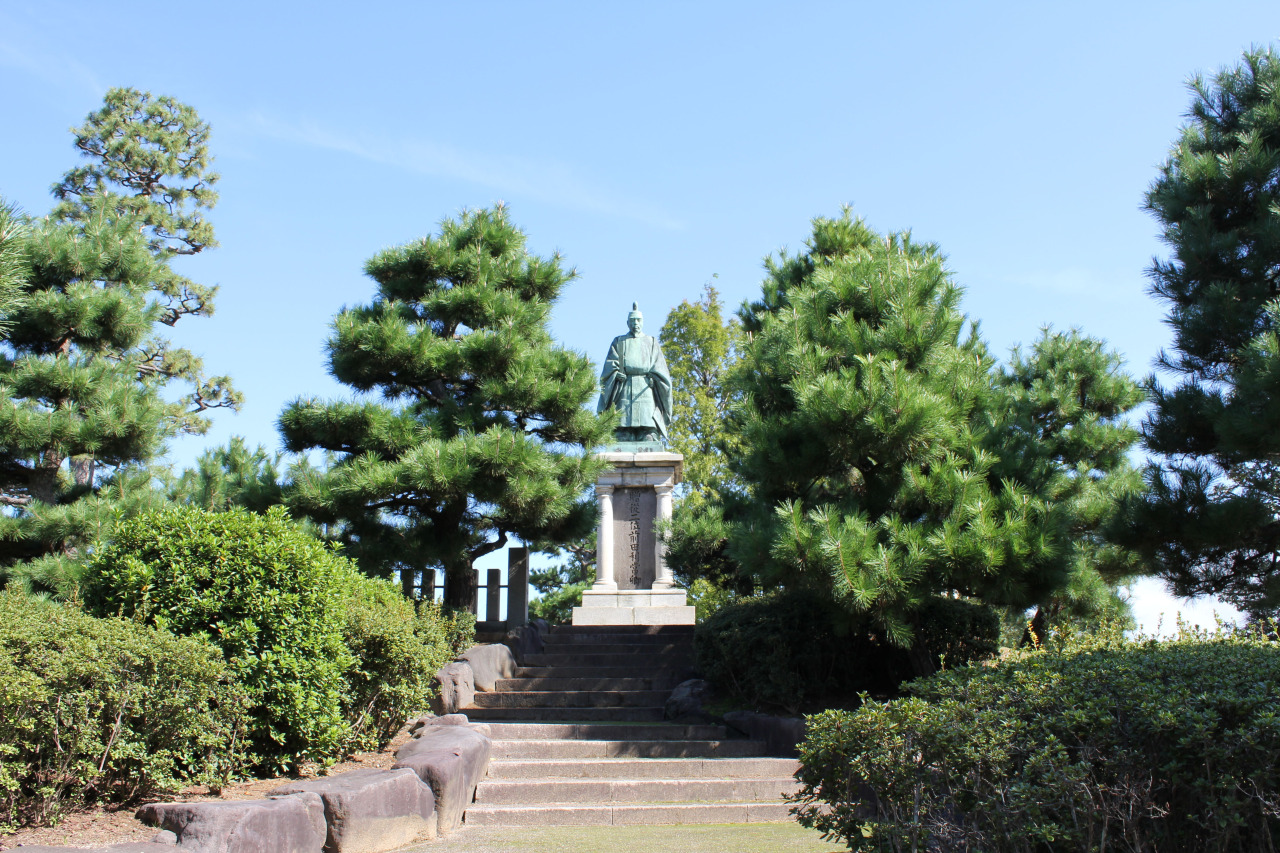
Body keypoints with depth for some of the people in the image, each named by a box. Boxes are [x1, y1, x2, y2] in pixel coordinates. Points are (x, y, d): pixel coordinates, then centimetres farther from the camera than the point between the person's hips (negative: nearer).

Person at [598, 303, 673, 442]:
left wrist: (653, 377, -10)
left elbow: (659, 366, 9)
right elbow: (611, 364, 8)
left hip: (645, 388, 0)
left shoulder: (651, 342, 22)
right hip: (624, 388, 0)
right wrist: (617, 374, -13)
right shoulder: (619, 342, 22)